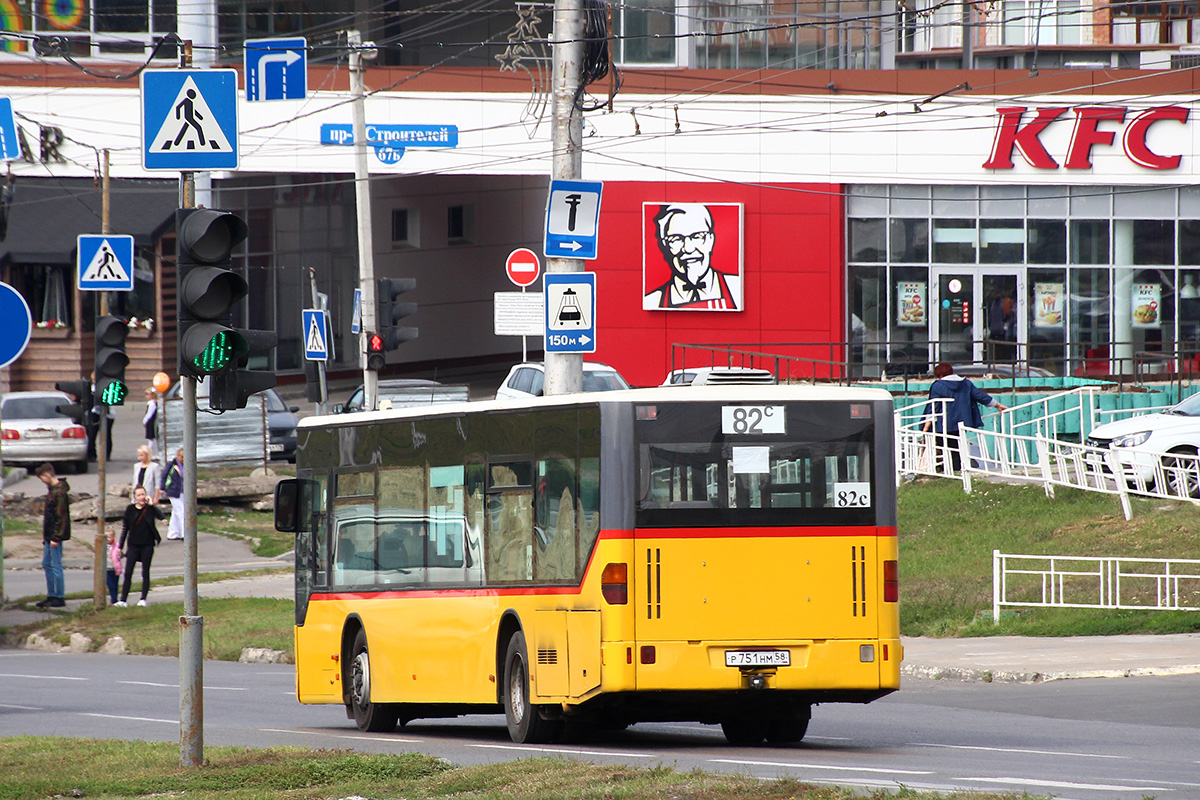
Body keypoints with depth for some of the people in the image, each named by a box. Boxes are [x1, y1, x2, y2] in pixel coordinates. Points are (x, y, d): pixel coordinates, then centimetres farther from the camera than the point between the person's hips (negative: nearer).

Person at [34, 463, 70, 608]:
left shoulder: (59, 493, -18)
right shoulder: (52, 490, 14)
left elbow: (61, 517, -20)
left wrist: (55, 537, -21)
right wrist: (46, 535, 22)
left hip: (56, 535, -10)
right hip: (50, 535, 10)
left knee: (55, 565, -5)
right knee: (47, 564, 14)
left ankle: (59, 598, 0)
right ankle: (51, 596, 20)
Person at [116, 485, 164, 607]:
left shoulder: (150, 509, -2)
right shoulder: (130, 509, 1)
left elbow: (160, 516, -21)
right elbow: (125, 528, 6)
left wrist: (151, 504, -20)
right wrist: (121, 546, 6)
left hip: (147, 545, -1)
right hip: (133, 545, 1)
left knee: (145, 573, 5)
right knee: (128, 573, -2)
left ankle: (143, 599, 13)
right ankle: (123, 600, 2)